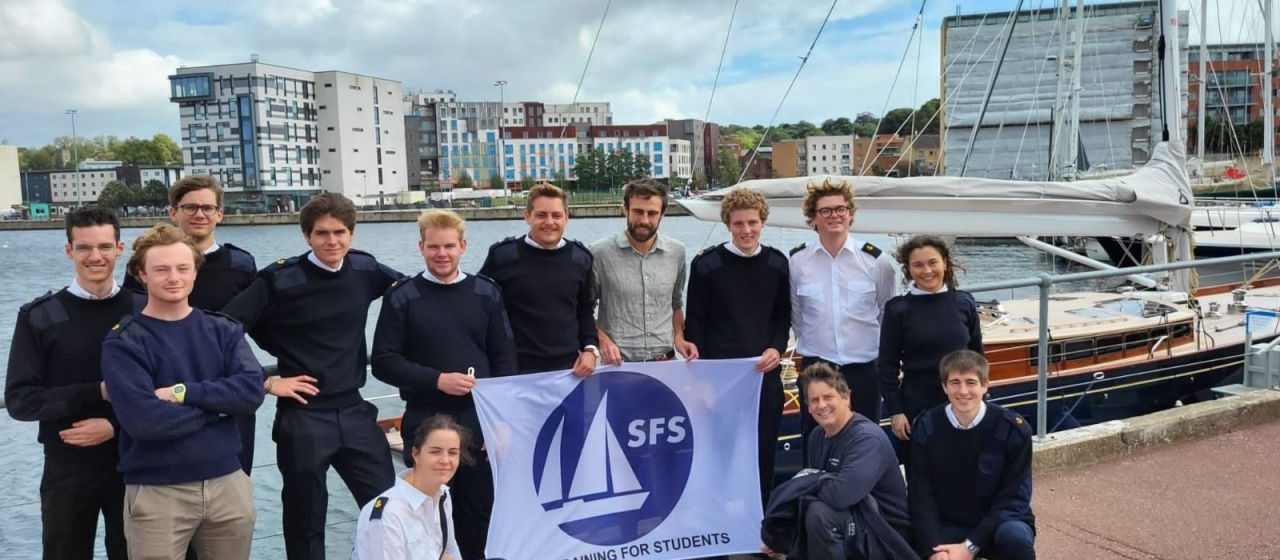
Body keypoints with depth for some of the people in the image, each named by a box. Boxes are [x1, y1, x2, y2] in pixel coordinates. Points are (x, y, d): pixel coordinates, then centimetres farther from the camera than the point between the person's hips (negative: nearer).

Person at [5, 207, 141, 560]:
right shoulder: (39, 317, -3)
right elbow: (19, 400, -8)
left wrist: (116, 425, -17)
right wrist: (97, 391, -17)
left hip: (133, 465, 1)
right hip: (67, 469, -1)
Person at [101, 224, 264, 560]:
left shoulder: (223, 330, 5)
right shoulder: (124, 342, -6)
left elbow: (252, 390, -9)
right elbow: (143, 419, -19)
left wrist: (183, 392, -17)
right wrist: (218, 405, -10)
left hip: (228, 483, 4)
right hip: (156, 493, -3)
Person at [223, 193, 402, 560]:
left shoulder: (364, 270, 1)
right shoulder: (281, 279, -11)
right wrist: (266, 382, -11)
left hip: (354, 411, 4)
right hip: (302, 416, -3)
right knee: (305, 520, 10)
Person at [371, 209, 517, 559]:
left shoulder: (486, 293, 5)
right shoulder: (401, 298, -1)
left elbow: (504, 359, 5)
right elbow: (384, 363, -4)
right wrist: (437, 380, -15)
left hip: (480, 421, 2)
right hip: (425, 422, -1)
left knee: (480, 511, 9)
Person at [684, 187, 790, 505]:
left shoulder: (777, 263, 7)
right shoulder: (706, 264, -3)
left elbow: (783, 316, 14)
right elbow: (695, 322, -1)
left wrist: (777, 349, -5)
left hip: (765, 373, 3)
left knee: (764, 452, 8)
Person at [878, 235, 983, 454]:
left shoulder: (964, 303, 1)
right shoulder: (898, 309, -6)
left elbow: (977, 355, 10)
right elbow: (888, 364, -3)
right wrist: (895, 411, -7)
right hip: (916, 406, -2)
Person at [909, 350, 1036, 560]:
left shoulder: (1013, 429, -14)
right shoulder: (927, 427, -9)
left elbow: (1014, 499, -13)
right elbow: (921, 494, -8)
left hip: (999, 523, -1)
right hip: (947, 527, 2)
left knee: (1015, 536, -36)